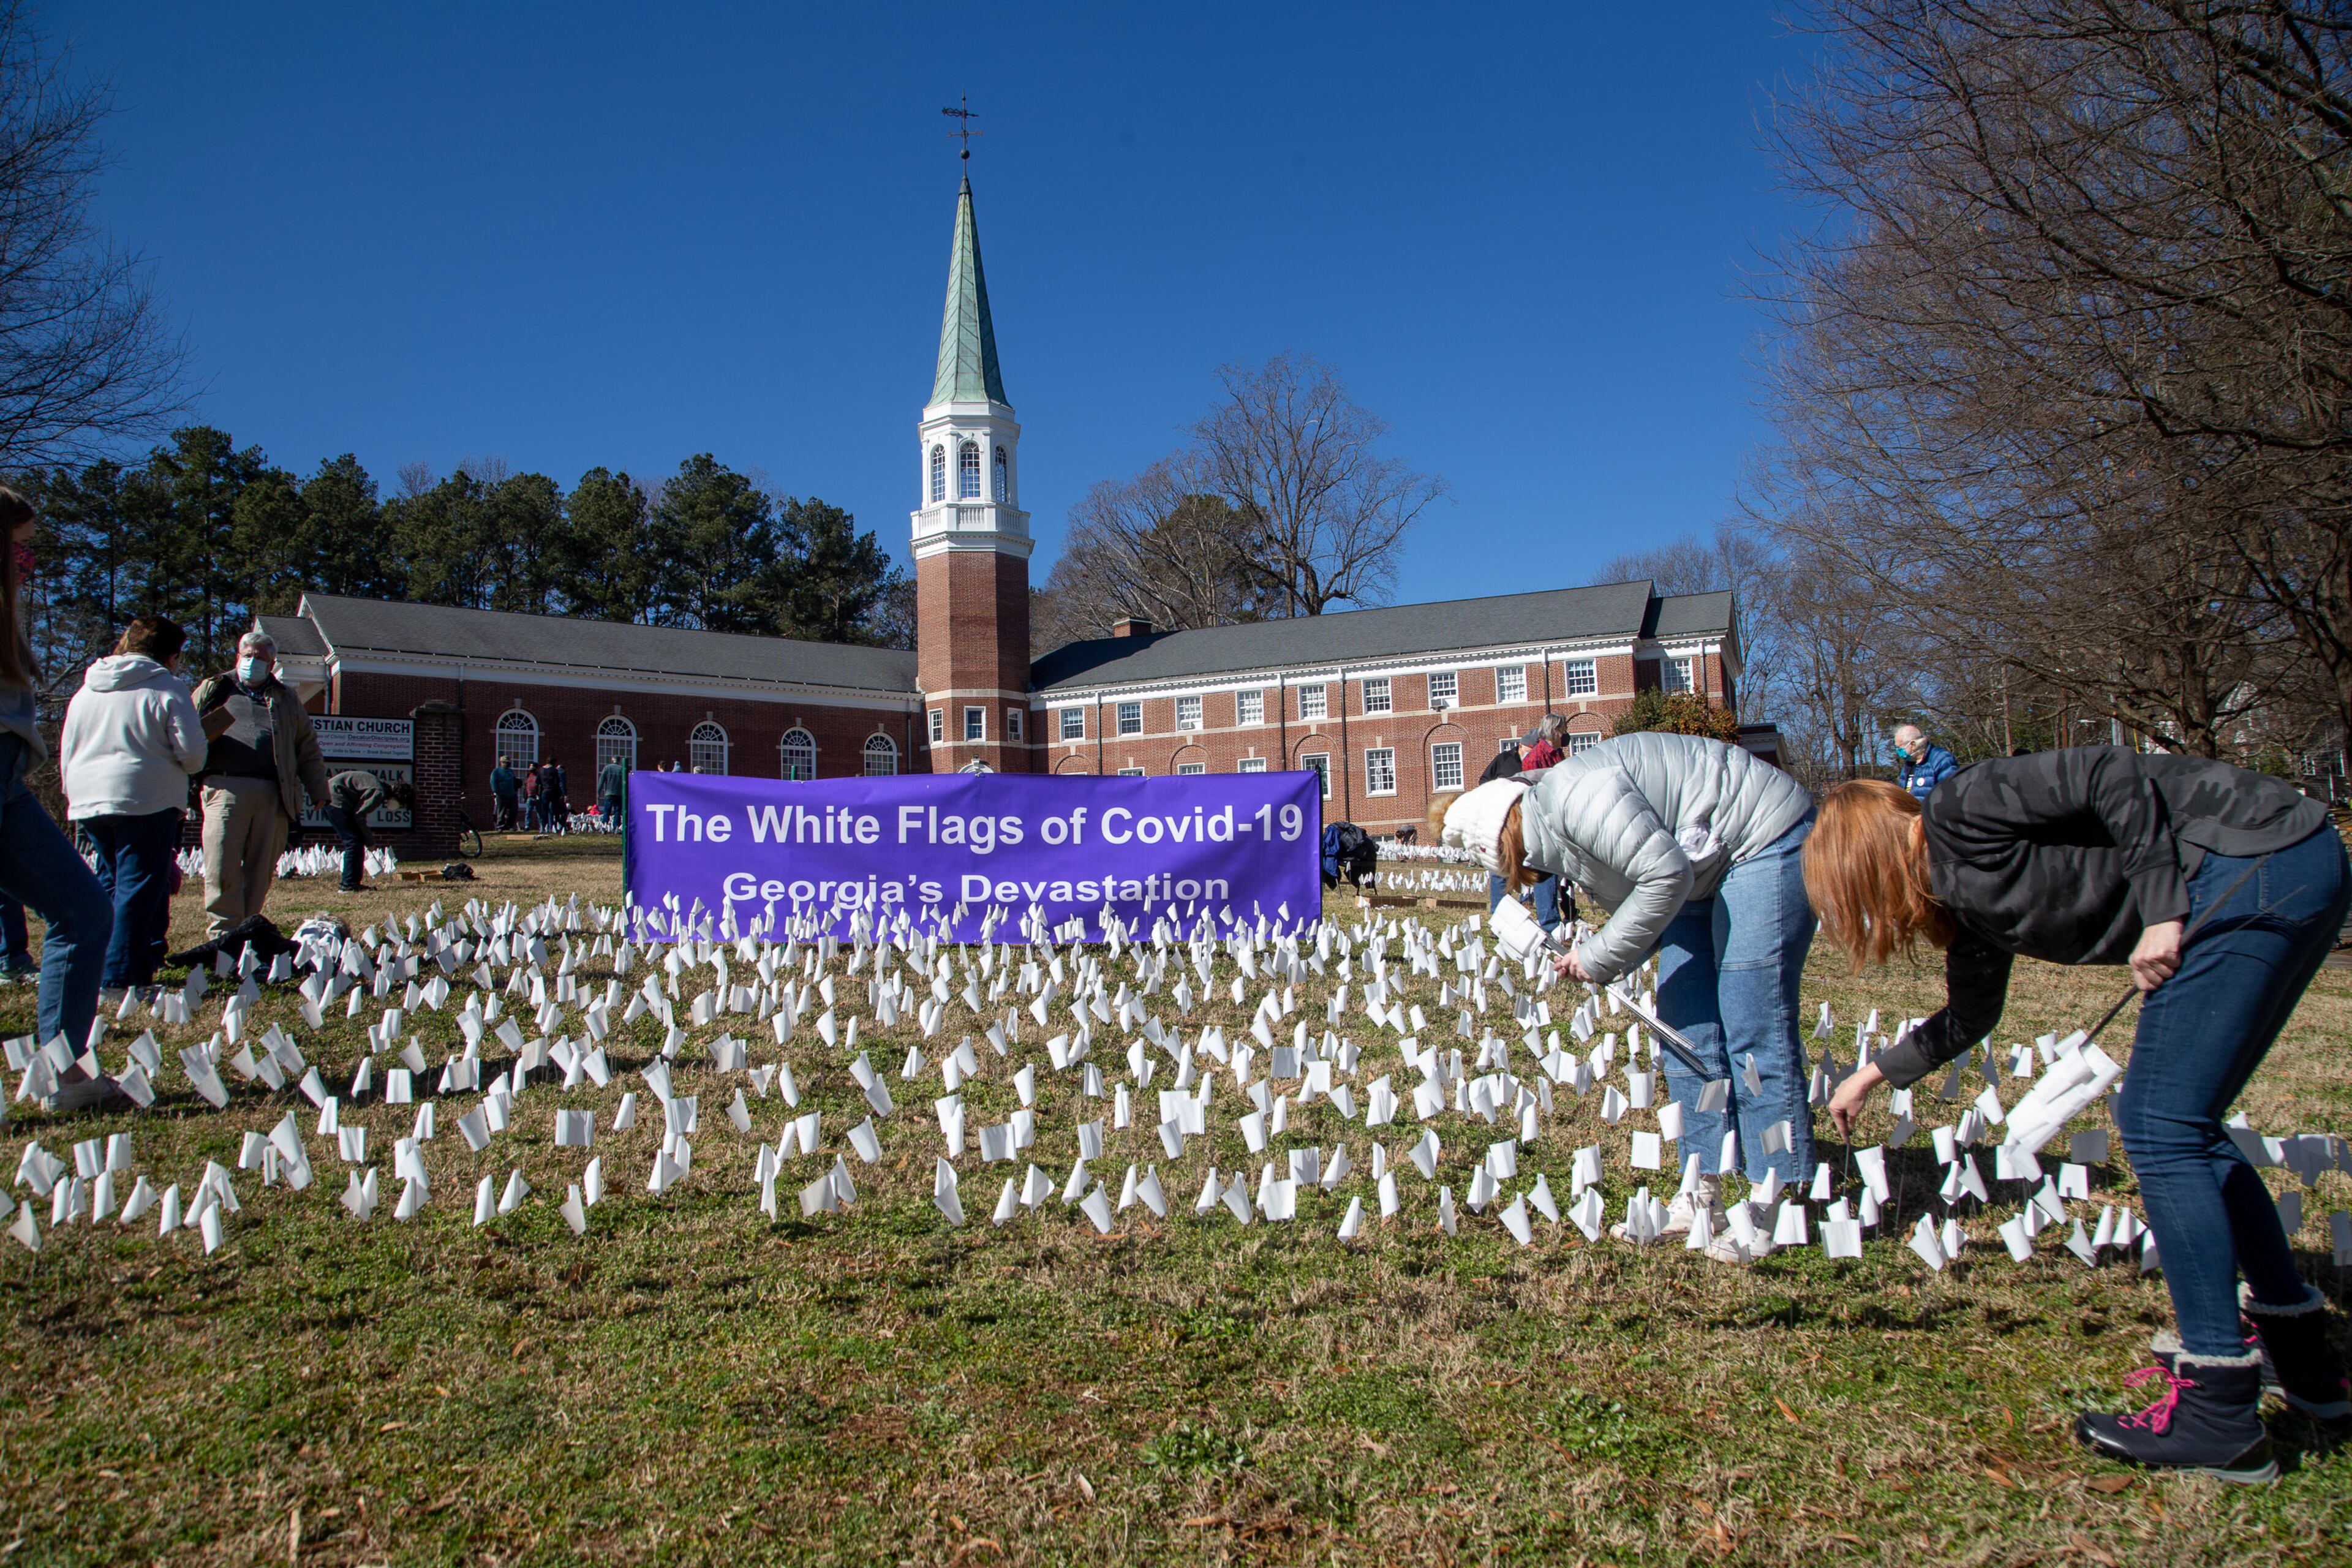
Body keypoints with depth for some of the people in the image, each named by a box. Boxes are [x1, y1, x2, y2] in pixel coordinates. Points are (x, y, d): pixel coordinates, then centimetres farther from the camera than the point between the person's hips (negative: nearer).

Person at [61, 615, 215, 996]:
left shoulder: (85, 691, 16)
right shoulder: (168, 688, -5)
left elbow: (66, 755, 20)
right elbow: (192, 753, -10)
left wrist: (76, 795, 31)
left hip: (88, 801, 7)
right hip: (147, 802, -7)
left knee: (109, 884, 18)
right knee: (139, 886, -5)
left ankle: (101, 970, 20)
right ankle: (120, 976, -9)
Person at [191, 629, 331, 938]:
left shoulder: (286, 699, 22)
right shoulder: (213, 691, 18)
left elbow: (308, 750, 20)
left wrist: (319, 792, 12)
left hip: (273, 795, 2)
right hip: (226, 787, -1)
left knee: (261, 870, 1)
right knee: (222, 868, -9)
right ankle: (222, 934, -6)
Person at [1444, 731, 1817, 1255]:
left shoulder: (1571, 800, -24)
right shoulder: (1555, 841, 8)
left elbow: (1665, 876, -27)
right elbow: (1643, 905, 8)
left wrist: (1600, 955, -18)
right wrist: (1592, 963, -9)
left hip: (1765, 841, -10)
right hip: (1707, 871, 10)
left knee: (1752, 1028, -12)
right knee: (1687, 1028, 6)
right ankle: (1703, 1196, 10)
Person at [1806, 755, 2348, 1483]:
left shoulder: (1960, 812, -9)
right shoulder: (1964, 894, 17)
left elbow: (2111, 774, -18)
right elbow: (1968, 1017, 31)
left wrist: (2161, 912, -20)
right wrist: (1876, 1074, 43)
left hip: (2261, 862, -10)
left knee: (2160, 1129, -9)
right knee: (2181, 1128, 15)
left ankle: (2220, 1417, -5)